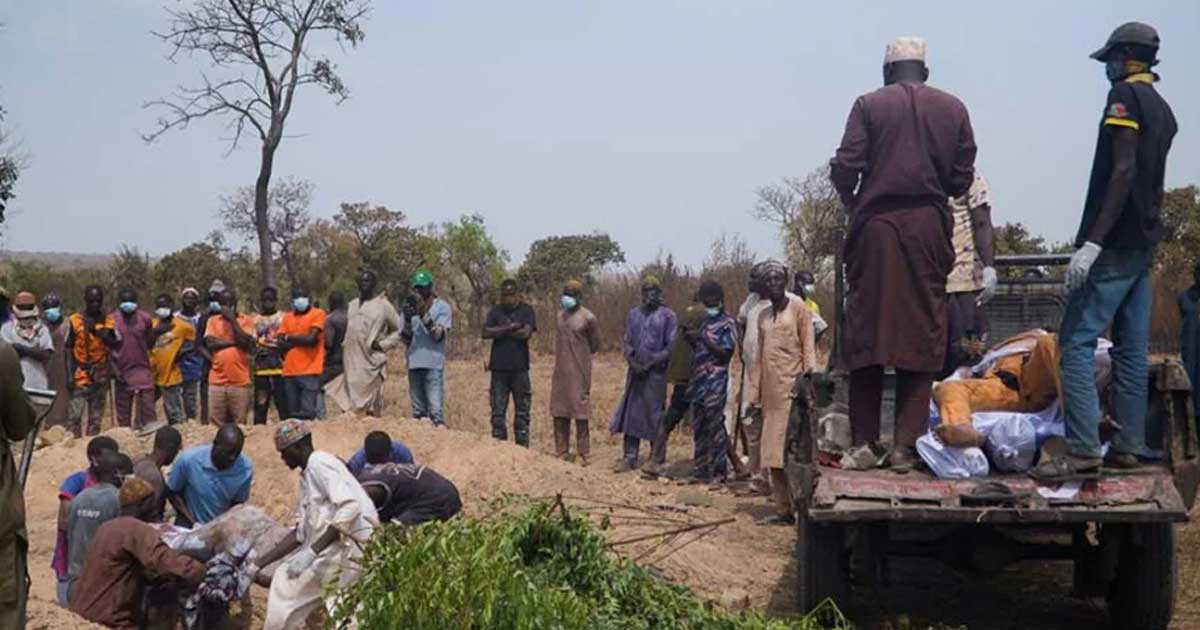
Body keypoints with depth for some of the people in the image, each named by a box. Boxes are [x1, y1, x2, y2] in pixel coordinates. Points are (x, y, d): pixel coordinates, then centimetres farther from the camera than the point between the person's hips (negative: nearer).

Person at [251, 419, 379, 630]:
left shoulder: (320, 463, -7)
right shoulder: (306, 478, 21)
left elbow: (350, 506, -21)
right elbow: (301, 534, 23)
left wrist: (312, 551, -25)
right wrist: (258, 564, 18)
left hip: (350, 547, -9)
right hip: (331, 548, 9)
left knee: (287, 587, -8)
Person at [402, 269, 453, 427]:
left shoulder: (442, 307, 1)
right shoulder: (410, 308, 13)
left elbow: (438, 335, -10)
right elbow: (406, 340, 9)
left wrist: (423, 314, -18)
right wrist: (407, 319, -8)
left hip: (434, 365, -5)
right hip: (414, 364, 5)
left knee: (435, 409, -14)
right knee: (418, 411, 6)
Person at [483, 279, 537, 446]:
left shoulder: (526, 310, 3)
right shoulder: (495, 311, 10)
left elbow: (526, 333, -12)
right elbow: (486, 332, -4)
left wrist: (500, 332, -5)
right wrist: (510, 328, -11)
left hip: (520, 368, -2)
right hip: (499, 368, 2)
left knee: (522, 410, 1)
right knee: (498, 411, 2)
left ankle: (522, 448, 5)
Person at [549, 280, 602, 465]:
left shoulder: (588, 318, -8)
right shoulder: (561, 315, 11)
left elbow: (595, 345, 0)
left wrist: (578, 356, 4)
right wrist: (565, 356, 10)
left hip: (579, 372, -6)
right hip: (560, 371, 7)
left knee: (580, 413, -5)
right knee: (559, 412, 9)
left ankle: (583, 454, 1)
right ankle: (561, 452, 17)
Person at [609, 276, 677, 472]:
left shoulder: (667, 316, -2)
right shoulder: (634, 314, 12)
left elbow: (671, 347, -6)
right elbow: (627, 342, 12)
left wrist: (651, 363, -13)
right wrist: (632, 362, -6)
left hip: (656, 373, -4)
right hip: (635, 372, 4)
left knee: (655, 415, -1)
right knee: (630, 413, 3)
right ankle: (629, 457, 8)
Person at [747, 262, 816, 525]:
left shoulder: (798, 307, 1)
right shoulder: (763, 315, 18)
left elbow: (808, 345, -3)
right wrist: (755, 394, 14)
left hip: (791, 388, -6)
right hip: (770, 391, 6)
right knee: (773, 453, 4)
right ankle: (783, 510, 8)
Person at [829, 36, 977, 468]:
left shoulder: (869, 105, 2)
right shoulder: (953, 109, 8)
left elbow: (845, 168, -6)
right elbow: (962, 179, 6)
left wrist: (852, 204, 14)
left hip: (876, 225, -1)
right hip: (929, 227, 1)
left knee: (866, 331, 4)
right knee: (921, 334, 4)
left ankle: (863, 441, 5)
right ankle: (906, 444, -1)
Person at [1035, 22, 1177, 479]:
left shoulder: (1125, 96, -9)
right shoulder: (1163, 110, 18)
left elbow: (1123, 171, -18)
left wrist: (1092, 241, -22)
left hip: (1115, 244, -9)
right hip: (1145, 243, 9)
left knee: (1076, 343, -11)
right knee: (1132, 350, 9)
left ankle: (1082, 450, -18)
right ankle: (1129, 446, 10)